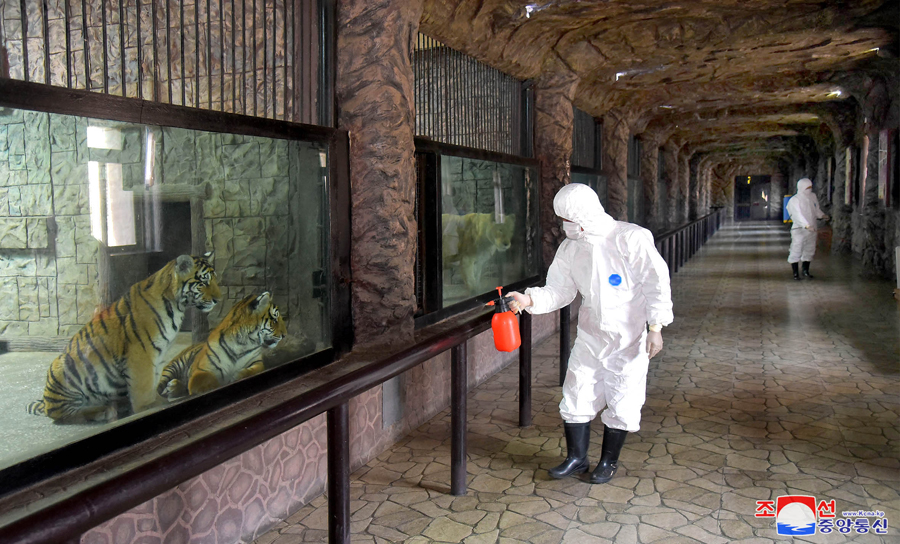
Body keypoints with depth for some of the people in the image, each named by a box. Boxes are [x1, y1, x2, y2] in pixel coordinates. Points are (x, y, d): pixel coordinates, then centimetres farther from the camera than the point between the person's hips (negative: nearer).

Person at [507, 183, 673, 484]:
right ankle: (576, 458, 25)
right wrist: (530, 299, -15)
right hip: (590, 336, 5)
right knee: (576, 397, 6)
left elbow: (656, 282, -14)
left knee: (620, 403, 6)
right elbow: (560, 290, 3)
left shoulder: (631, 238, -15)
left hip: (628, 339, -4)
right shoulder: (570, 248, 0)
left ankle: (609, 460, 27)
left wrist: (656, 327, -17)